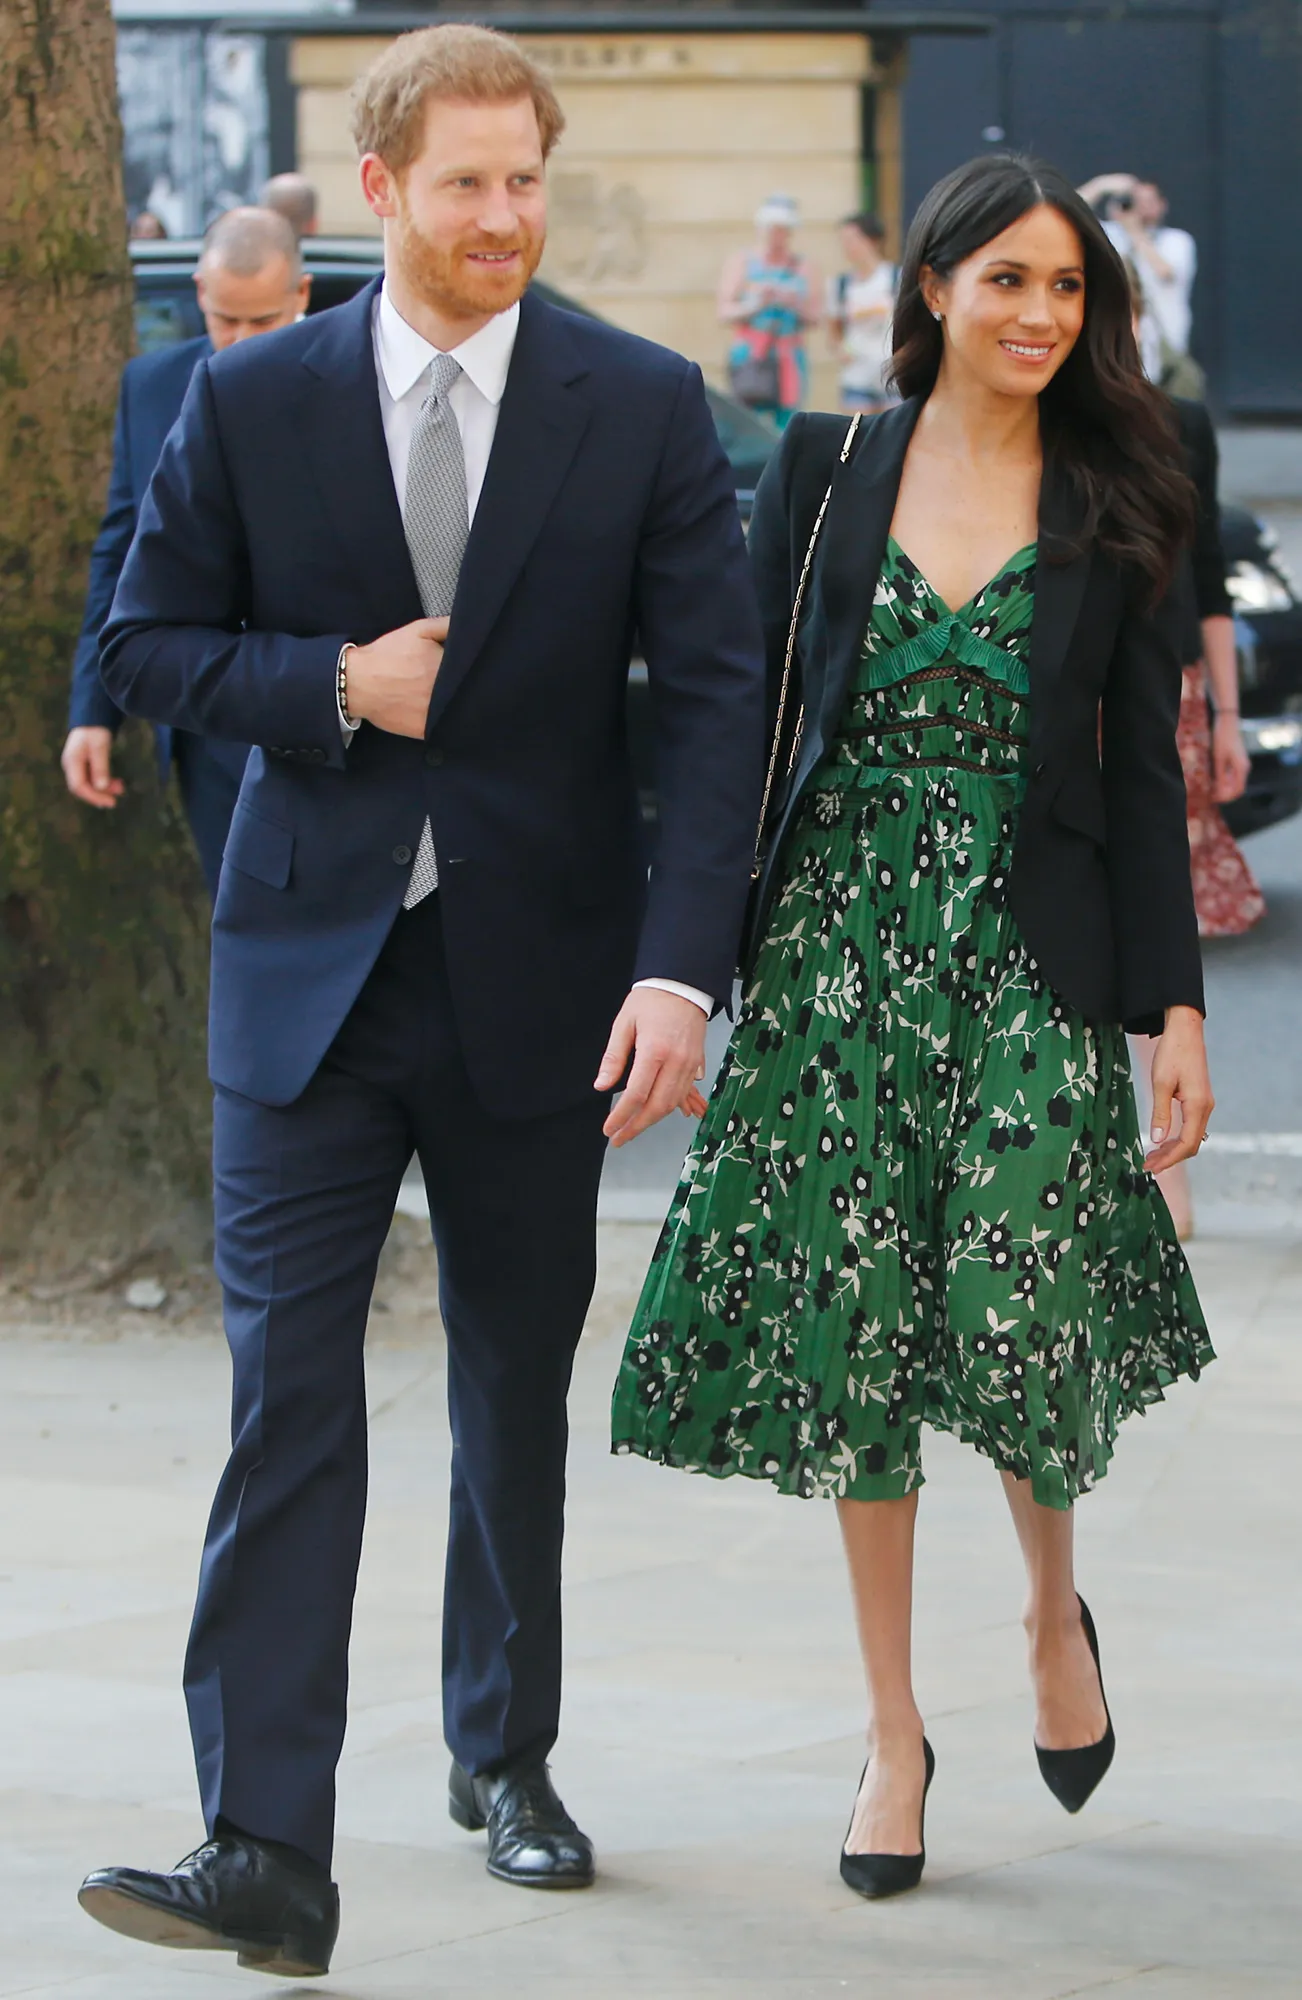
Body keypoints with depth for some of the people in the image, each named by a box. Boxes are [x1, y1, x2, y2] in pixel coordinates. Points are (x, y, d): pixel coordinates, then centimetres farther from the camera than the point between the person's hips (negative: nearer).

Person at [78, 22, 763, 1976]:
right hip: (310, 966, -1)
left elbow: (714, 697, -6)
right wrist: (335, 686, -13)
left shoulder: (644, 406, -2)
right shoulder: (252, 400, 0)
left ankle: (505, 1754, 34)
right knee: (287, 1388, -9)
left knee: (517, 1388, 14)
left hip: (536, 971, 1)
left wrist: (682, 967, -17)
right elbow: (151, 643, 6)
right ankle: (267, 1851, -13)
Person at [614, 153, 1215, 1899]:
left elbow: (1144, 771, 4)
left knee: (1023, 1323, -10)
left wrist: (1173, 1002, -2)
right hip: (841, 945, 1)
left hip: (1032, 959, -1)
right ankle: (895, 1733, 14)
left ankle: (1054, 1607, 23)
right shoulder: (824, 474, 5)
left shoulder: (1113, 508, 5)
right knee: (856, 1336, 1)